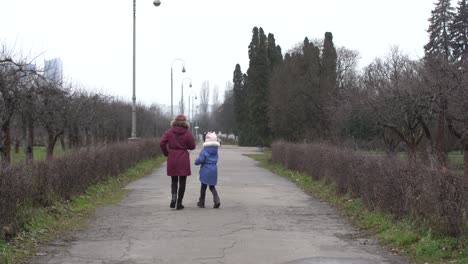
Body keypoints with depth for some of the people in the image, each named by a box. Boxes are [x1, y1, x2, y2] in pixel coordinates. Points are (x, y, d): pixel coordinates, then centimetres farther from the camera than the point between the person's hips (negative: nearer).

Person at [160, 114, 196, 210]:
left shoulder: (169, 132, -1)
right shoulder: (187, 133, -6)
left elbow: (162, 143, -5)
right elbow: (192, 146, -3)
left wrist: (166, 153, 8)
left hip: (172, 159, 2)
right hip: (183, 159, -2)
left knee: (174, 180, 15)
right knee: (182, 181, 6)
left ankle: (174, 197, -9)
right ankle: (179, 203, 6)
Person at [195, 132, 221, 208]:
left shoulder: (205, 150, -16)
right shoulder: (215, 149, 4)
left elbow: (201, 159, -21)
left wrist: (196, 162, -1)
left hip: (205, 170, -5)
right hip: (214, 170, 5)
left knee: (203, 187, 9)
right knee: (212, 186, 14)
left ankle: (201, 203, 19)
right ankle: (217, 200, -6)